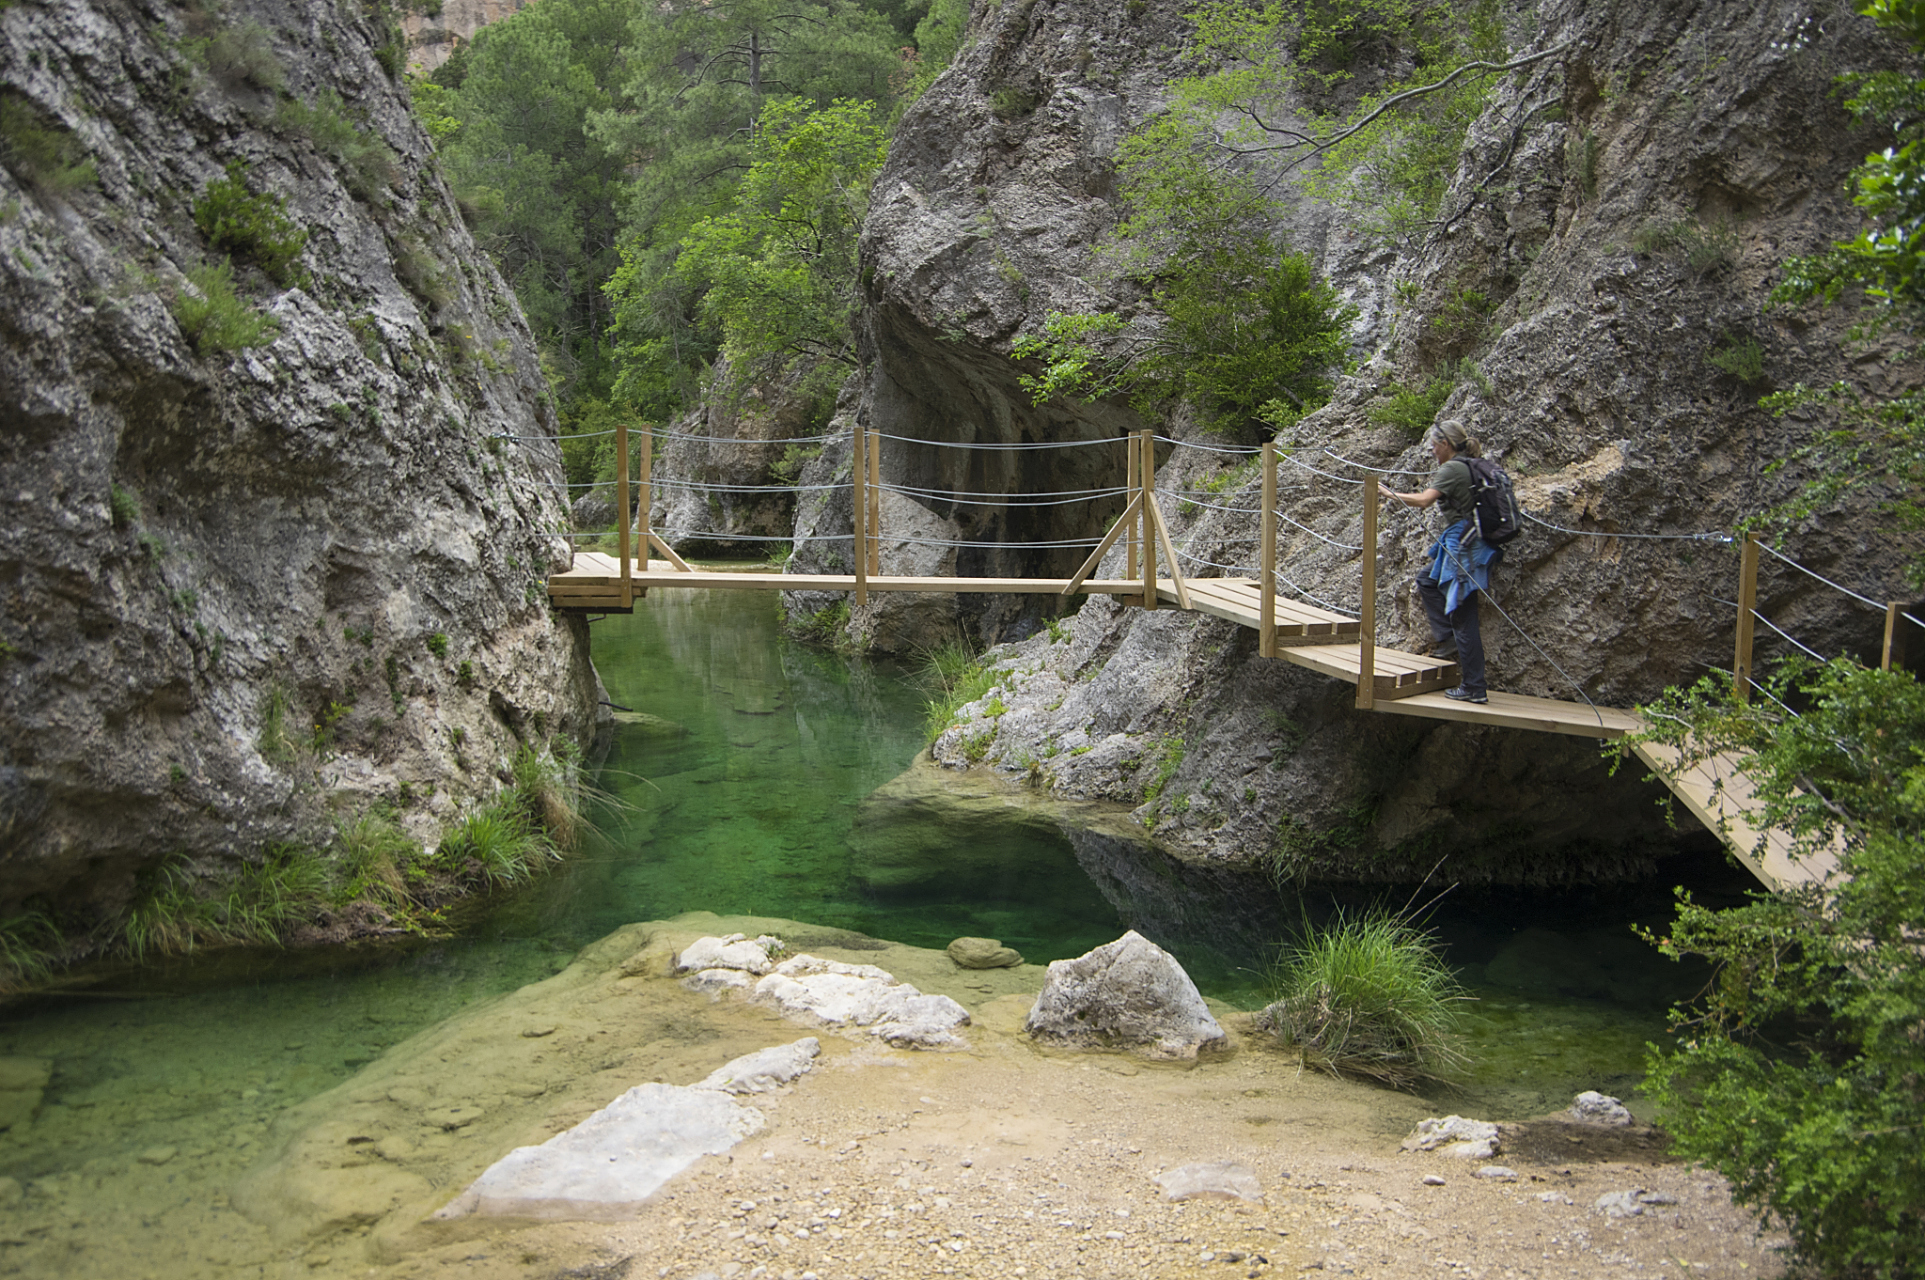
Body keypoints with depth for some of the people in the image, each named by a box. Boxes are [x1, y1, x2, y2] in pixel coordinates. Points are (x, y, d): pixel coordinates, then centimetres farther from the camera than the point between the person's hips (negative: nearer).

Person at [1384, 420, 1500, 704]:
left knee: (1463, 617, -7)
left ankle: (1474, 689, -4)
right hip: (1462, 544, 10)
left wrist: (1390, 493, -12)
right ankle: (1446, 638, 21)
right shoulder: (1470, 467, 14)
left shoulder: (1452, 469, -13)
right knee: (1427, 580, 28)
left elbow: (1424, 500, -23)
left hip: (1464, 546, -10)